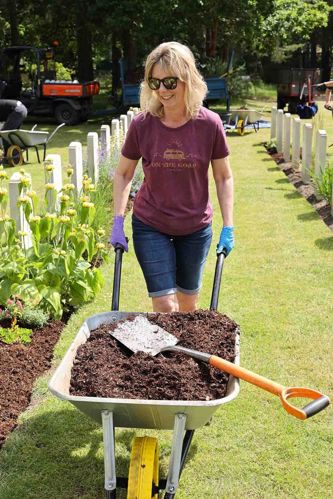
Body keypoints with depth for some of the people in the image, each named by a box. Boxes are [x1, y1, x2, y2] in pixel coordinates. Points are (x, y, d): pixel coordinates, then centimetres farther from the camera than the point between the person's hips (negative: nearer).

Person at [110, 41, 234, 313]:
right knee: (164, 306, -4)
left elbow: (223, 177, -2)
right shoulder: (142, 124, -11)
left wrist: (228, 228, -6)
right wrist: (118, 222, -5)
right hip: (150, 227, -1)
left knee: (188, 305, 15)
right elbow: (123, 174, 1)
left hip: (195, 228, 1)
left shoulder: (209, 123, -12)